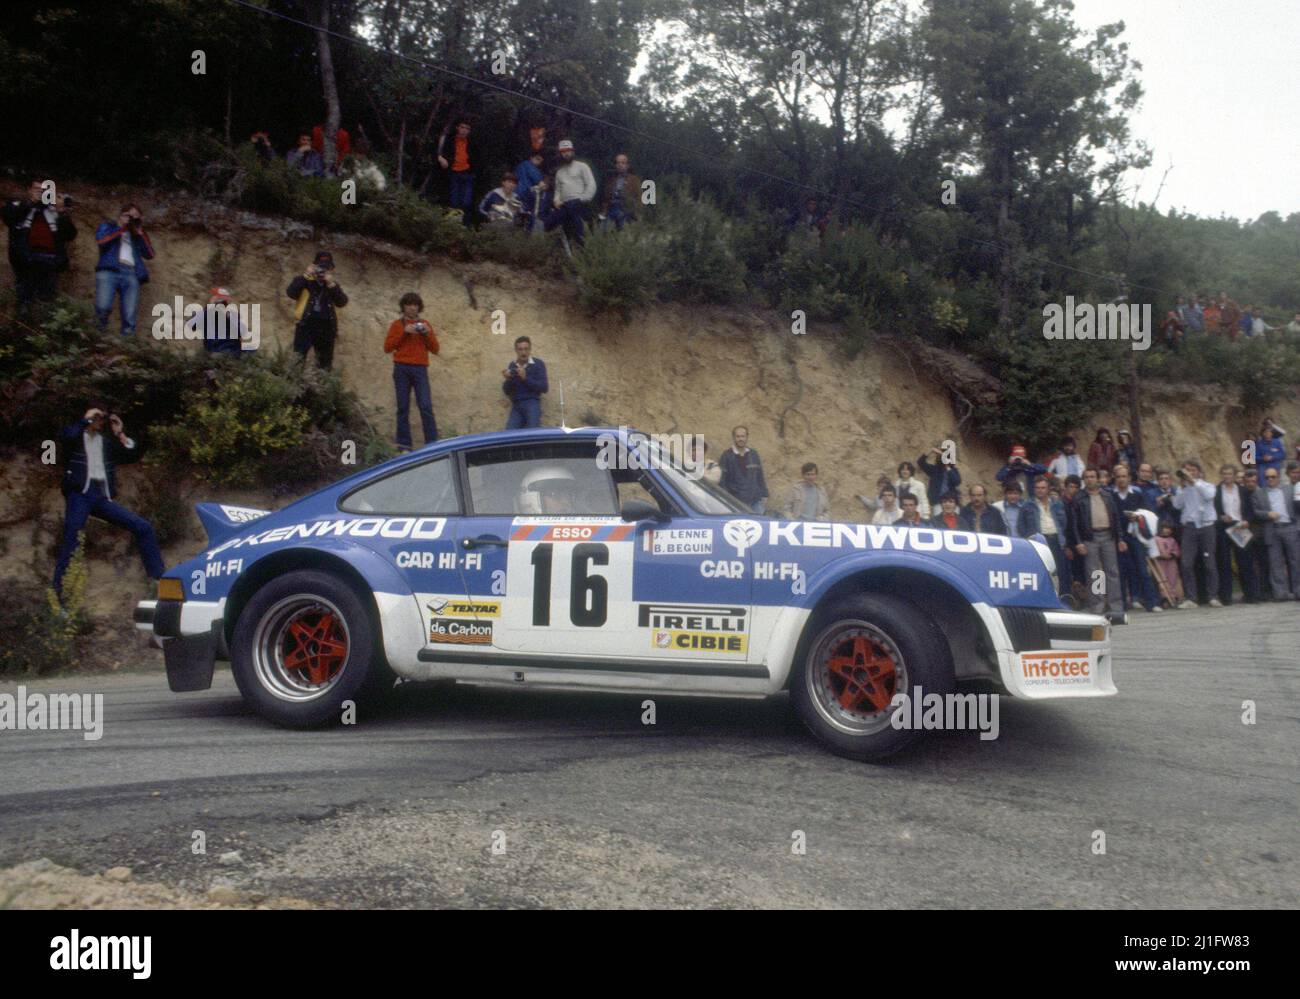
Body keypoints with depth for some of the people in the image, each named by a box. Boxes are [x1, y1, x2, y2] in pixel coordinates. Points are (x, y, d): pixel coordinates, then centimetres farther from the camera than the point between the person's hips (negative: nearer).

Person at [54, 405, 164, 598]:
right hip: (80, 494, -4)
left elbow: (133, 456, 16)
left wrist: (121, 434, 7)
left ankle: (159, 579, 0)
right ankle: (58, 593, -10)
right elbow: (65, 436, -16)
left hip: (102, 496, 4)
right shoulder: (77, 436, 9)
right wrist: (86, 419, -5)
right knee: (71, 544, -13)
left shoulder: (107, 440, 21)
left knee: (143, 527, -3)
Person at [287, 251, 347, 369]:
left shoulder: (333, 285, 10)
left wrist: (331, 285, -18)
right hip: (305, 326, -3)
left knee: (325, 364, 15)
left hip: (326, 329, 3)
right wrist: (305, 276, -19)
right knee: (298, 359, -15)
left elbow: (342, 302, -7)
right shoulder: (306, 282, 2)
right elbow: (291, 293, -15)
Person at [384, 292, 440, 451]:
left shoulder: (424, 325, 17)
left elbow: (435, 349, 12)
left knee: (426, 406, -12)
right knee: (403, 407, -2)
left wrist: (428, 333, -5)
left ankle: (432, 443, -13)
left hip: (420, 369, 0)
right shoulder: (397, 324, 12)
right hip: (401, 369, 0)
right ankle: (404, 446, -1)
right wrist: (403, 332, -6)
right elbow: (387, 347, 3)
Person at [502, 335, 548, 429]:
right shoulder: (512, 366, 12)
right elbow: (506, 391, 12)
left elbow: (544, 388, -7)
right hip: (516, 405, 4)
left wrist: (525, 378, -16)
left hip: (532, 402, -4)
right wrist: (508, 379, -10)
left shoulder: (538, 364, 0)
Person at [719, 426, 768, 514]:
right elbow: (723, 479, -4)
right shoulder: (727, 455, -1)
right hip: (736, 501, -4)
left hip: (755, 500, 4)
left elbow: (760, 476, 16)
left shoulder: (753, 454, 11)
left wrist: (763, 494, 10)